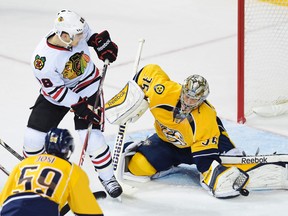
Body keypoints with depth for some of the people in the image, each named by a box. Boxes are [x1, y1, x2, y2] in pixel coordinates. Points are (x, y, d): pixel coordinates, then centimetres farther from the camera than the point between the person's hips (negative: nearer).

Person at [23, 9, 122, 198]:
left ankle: (107, 177, 7)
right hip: (55, 93, -1)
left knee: (92, 136, -12)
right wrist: (80, 106, -24)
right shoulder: (43, 59, -34)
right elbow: (55, 90, -23)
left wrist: (102, 42, -7)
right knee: (34, 135, -1)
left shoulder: (78, 31, -24)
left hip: (88, 88, 1)